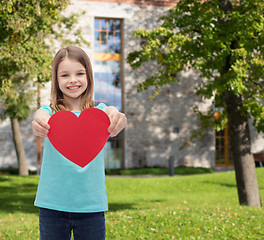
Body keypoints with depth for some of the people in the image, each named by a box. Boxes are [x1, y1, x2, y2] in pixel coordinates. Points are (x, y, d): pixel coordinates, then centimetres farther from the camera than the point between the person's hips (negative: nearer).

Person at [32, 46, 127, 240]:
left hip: (91, 205, 0)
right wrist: (40, 122, -45)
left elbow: (110, 119, -19)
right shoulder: (50, 113, 3)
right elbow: (42, 117, -20)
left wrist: (116, 116, -44)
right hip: (52, 204, 0)